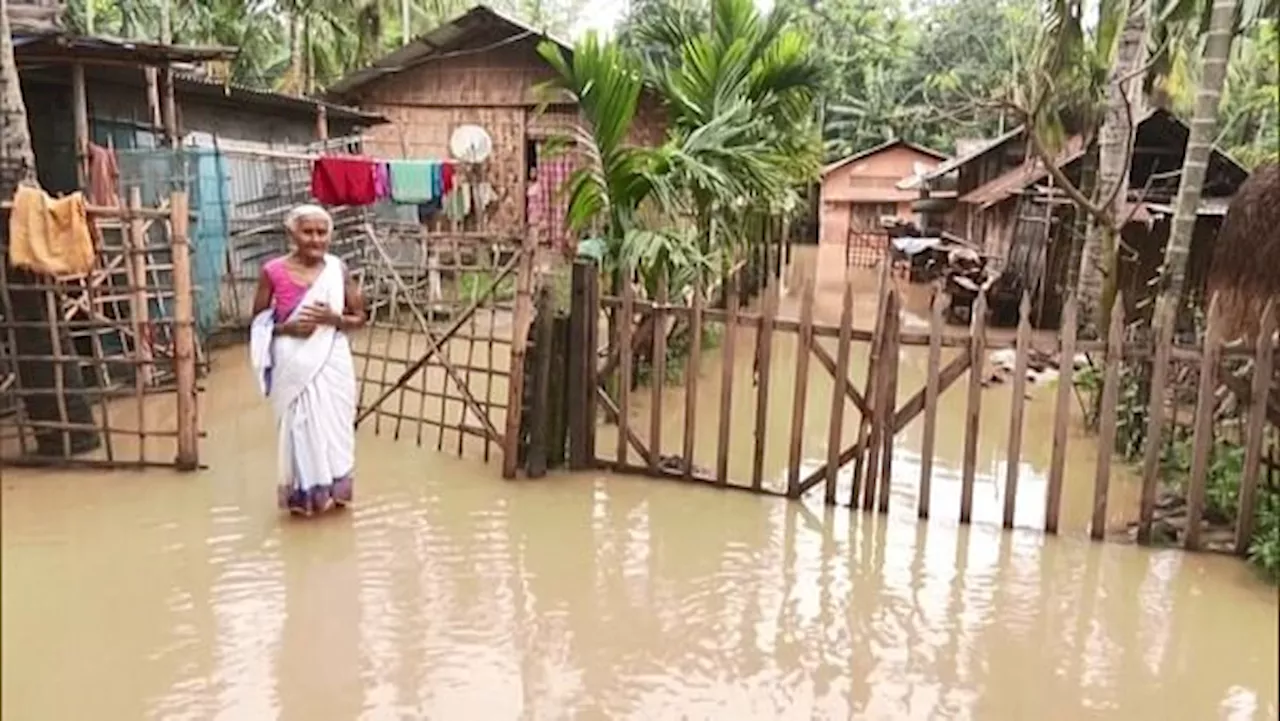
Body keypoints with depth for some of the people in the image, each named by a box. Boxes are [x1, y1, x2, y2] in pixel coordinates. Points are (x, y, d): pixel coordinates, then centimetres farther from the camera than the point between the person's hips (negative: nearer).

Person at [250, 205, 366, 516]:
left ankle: (332, 488, 25)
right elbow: (259, 322, 3)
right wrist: (286, 327, -16)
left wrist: (333, 319, -14)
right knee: (300, 428, 4)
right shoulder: (274, 272, -5)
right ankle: (302, 494, 20)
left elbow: (359, 318, 6)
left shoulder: (338, 271, 1)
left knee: (333, 426, 8)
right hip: (293, 365, -2)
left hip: (332, 362, 2)